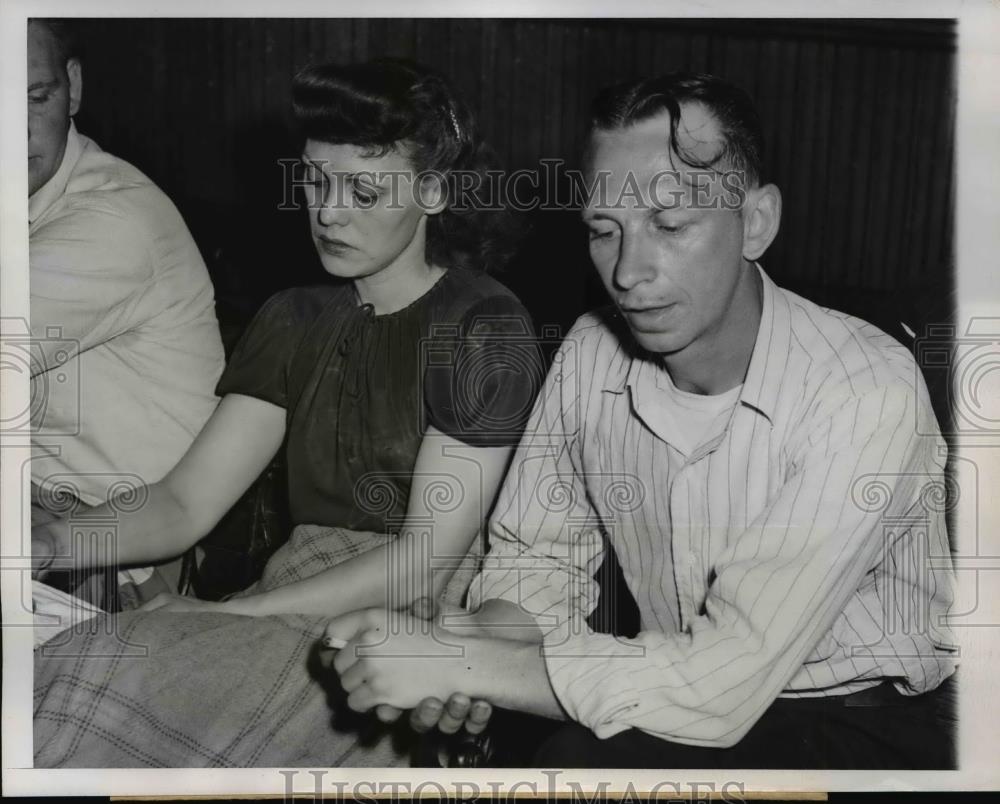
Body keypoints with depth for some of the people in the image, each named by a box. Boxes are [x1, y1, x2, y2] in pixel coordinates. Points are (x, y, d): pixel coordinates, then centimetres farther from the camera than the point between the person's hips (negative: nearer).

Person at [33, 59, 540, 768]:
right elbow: (184, 504, 4)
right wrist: (52, 542, -15)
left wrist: (230, 614, -14)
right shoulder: (296, 321, 12)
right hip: (298, 600, 5)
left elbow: (424, 563, -11)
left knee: (122, 675, -26)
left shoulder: (485, 328, -7)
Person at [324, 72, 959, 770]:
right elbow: (539, 561, 3)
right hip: (673, 705, 4)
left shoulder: (866, 390, -25)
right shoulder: (591, 354, -6)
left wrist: (462, 662, -28)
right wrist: (463, 649, -19)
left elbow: (722, 685, -29)